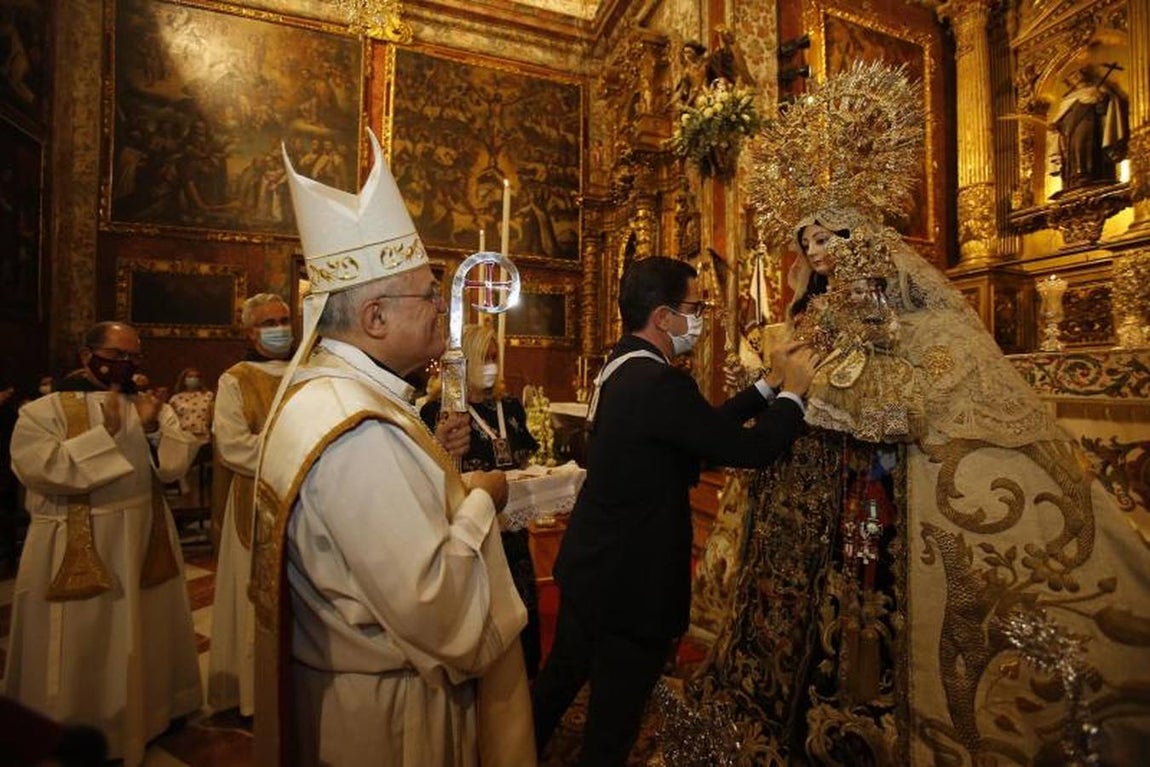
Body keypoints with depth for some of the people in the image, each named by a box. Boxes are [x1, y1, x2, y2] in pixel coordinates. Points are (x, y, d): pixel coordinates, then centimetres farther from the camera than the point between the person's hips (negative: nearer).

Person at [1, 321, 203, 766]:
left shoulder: (148, 406, 5)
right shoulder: (43, 411, -7)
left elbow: (175, 466, -1)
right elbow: (40, 469, -20)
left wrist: (152, 429, -16)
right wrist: (106, 432, -22)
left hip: (146, 542, 4)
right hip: (77, 551, -4)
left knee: (144, 638, 19)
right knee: (82, 648, 9)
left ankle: (149, 713, 39)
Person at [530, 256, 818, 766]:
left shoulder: (623, 366, 3)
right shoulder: (659, 383, -26)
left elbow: (706, 425, 7)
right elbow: (752, 449, -20)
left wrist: (769, 383, 8)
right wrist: (792, 392, -4)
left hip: (590, 563, 9)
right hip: (629, 579, -9)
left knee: (558, 680, 28)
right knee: (613, 720, 15)